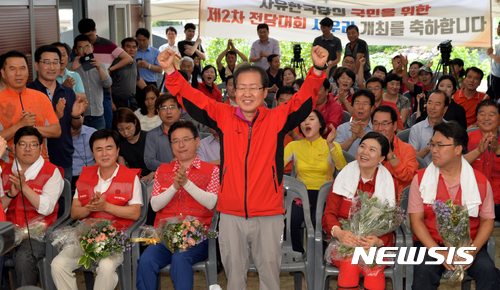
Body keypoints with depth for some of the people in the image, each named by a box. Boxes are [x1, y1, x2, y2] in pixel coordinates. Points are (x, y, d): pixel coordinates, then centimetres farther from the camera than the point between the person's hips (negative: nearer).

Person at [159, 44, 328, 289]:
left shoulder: (277, 119, -2)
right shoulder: (224, 117, 1)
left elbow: (304, 100, -12)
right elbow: (192, 99, -2)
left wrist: (317, 70, -28)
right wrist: (170, 72, -16)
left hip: (268, 215, -1)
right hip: (231, 214, 1)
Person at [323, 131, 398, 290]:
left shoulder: (389, 183, 9)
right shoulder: (343, 177, 10)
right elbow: (328, 214, 2)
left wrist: (378, 241, -19)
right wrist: (338, 232, -22)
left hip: (377, 245, 0)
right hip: (343, 242, 0)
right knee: (350, 263, -34)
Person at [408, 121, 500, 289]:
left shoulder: (481, 182, 2)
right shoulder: (421, 179, 0)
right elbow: (416, 219, -3)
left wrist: (473, 250, -12)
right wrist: (438, 252, -15)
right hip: (430, 243, -1)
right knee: (424, 271, -31)